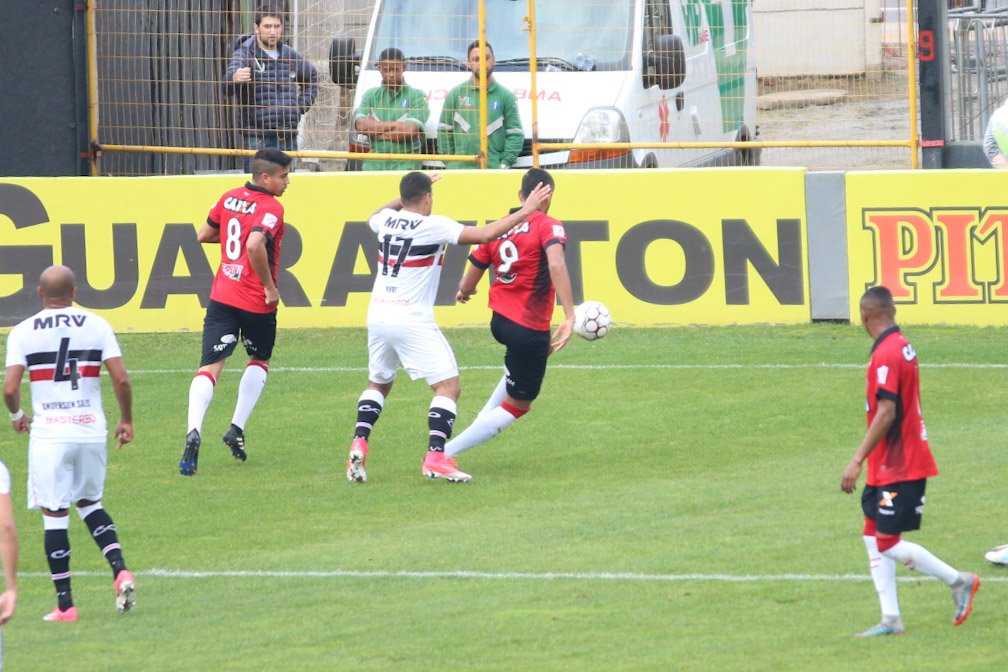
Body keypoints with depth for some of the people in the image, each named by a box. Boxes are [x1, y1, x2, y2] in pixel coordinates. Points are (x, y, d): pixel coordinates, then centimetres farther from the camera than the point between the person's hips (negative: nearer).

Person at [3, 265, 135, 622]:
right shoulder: (97, 326, 2)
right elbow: (121, 380, -3)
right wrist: (126, 420, 12)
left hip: (49, 433, -3)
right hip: (92, 429, 3)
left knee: (54, 514, 2)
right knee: (90, 502, 22)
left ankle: (65, 603, 2)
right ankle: (120, 569, 2)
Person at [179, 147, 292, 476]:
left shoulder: (229, 199, 8)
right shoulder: (271, 208, -13)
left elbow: (204, 235, 18)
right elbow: (255, 246, -29)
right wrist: (270, 286, -18)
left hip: (222, 297, 4)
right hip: (257, 302, -4)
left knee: (210, 367, -7)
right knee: (259, 361, 23)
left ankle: (194, 432, -28)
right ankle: (237, 429, 16)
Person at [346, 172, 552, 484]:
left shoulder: (387, 220, 8)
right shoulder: (433, 225, -9)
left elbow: (374, 215, 35)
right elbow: (485, 234, -13)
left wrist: (406, 197, 41)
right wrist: (524, 212, -5)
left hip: (377, 316, 6)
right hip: (413, 320, -6)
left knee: (378, 384, 25)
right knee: (448, 386, -2)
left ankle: (359, 443, 6)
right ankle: (435, 456, -16)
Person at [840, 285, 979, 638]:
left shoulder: (885, 355, -20)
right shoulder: (903, 347, 10)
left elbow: (886, 414, -26)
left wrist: (858, 460, -25)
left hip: (898, 465, -10)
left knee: (889, 544, -5)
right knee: (874, 537, 10)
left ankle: (959, 581, 6)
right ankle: (890, 619, 11)